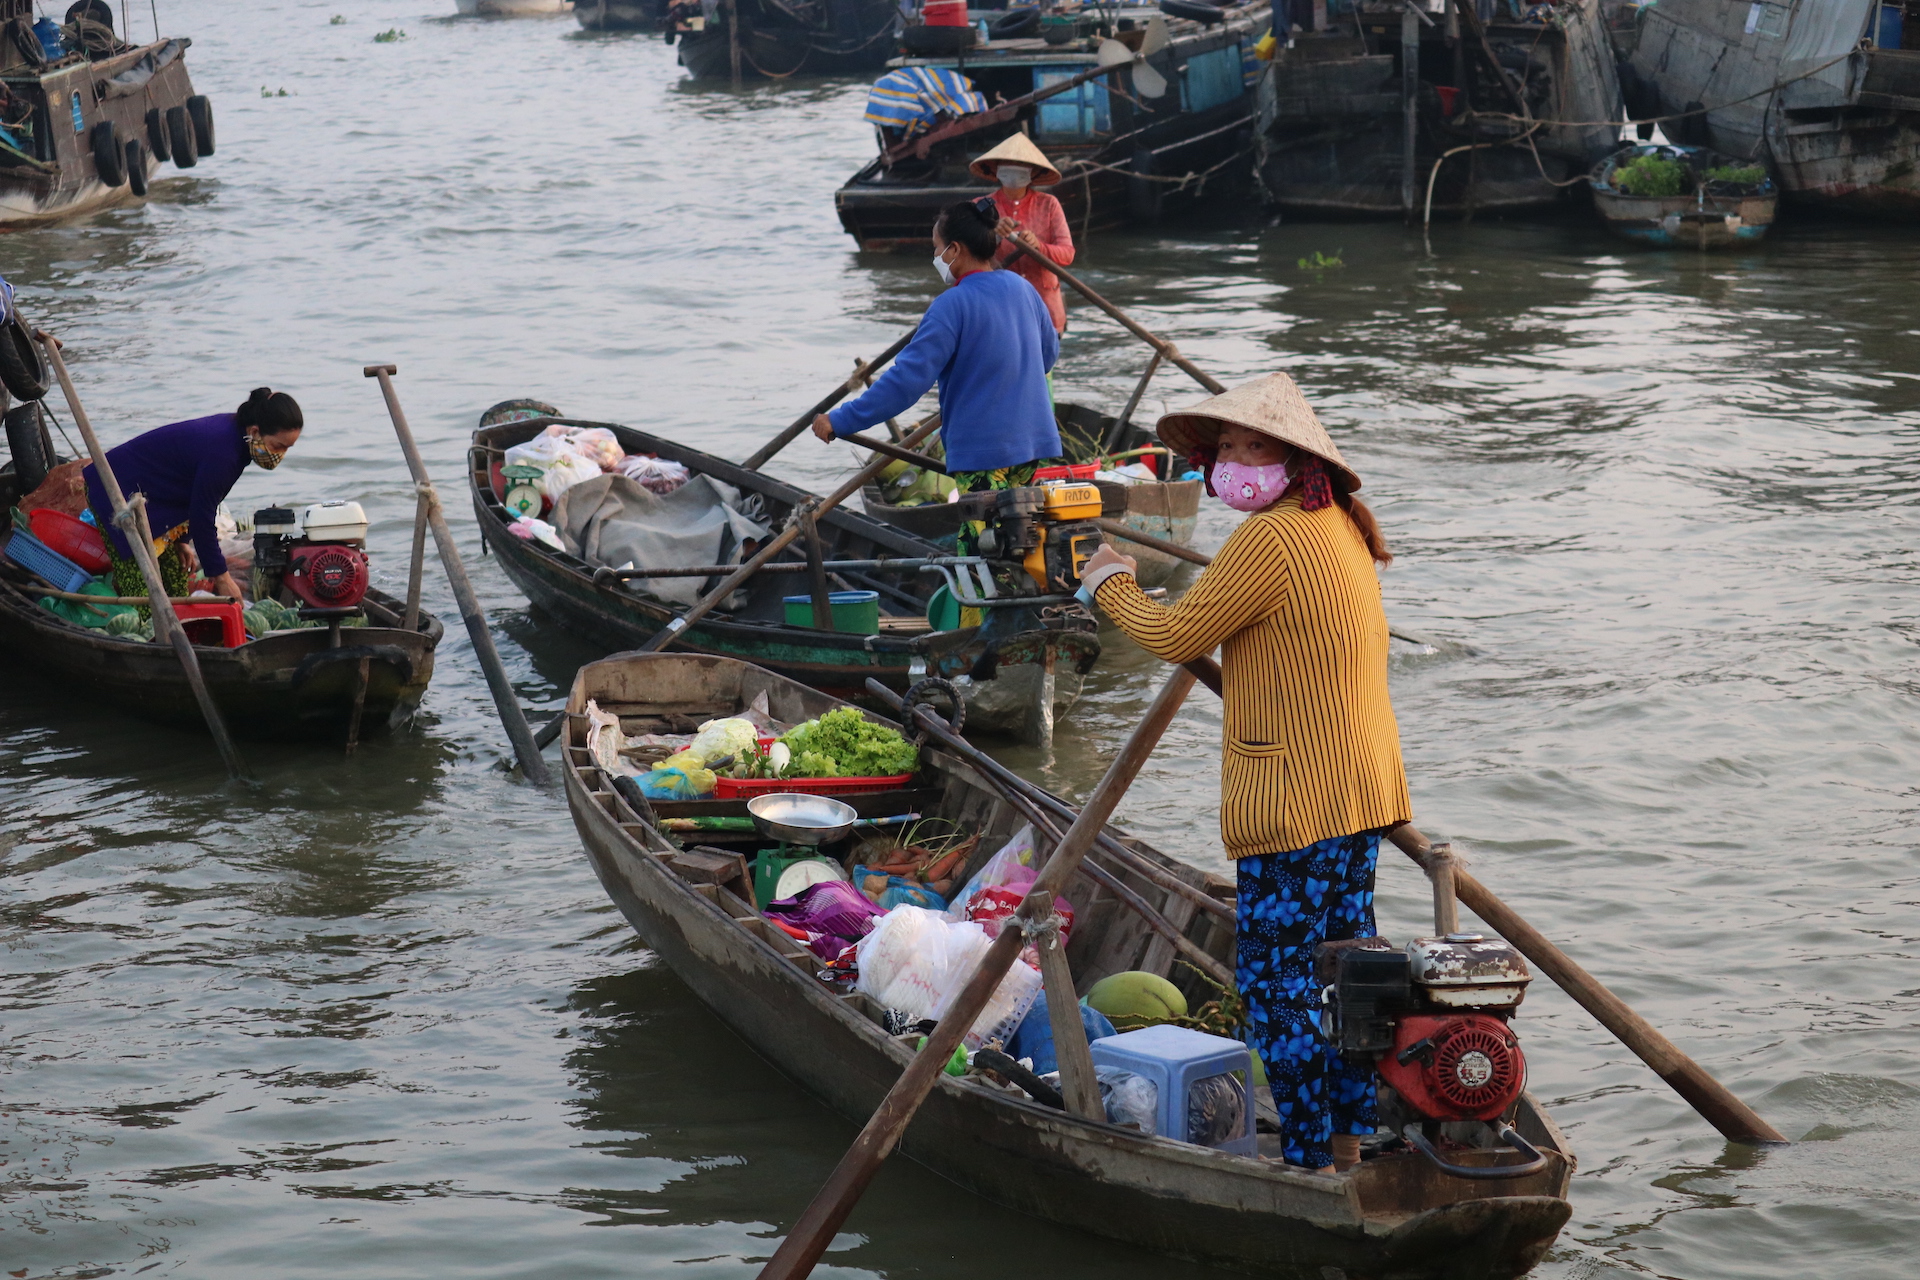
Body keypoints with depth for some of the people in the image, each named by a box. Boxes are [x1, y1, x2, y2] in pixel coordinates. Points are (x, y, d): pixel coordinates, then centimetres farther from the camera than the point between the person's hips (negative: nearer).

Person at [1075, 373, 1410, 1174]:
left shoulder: (1271, 538, -18)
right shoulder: (1337, 524, 13)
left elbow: (1175, 636, -13)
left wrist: (1112, 585, 3)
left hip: (1297, 801, -10)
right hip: (1359, 787, 10)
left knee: (1277, 974, -4)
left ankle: (1308, 1161, -2)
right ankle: (1354, 1139, 23)